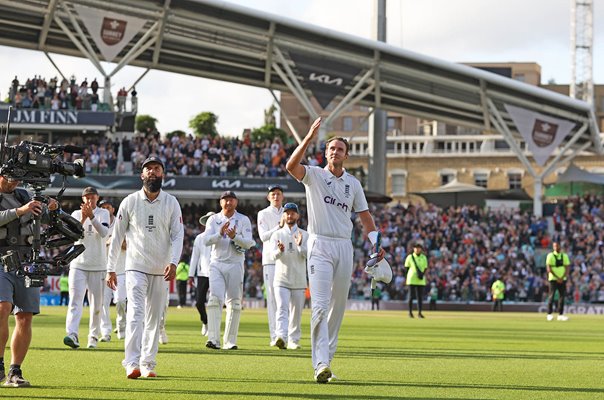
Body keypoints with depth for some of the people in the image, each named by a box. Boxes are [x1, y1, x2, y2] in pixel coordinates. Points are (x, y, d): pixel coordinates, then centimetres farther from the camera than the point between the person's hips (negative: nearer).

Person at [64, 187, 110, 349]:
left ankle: (94, 336, 16)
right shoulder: (76, 214, 6)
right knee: (75, 300, -14)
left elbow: (104, 233, -14)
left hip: (98, 266, 0)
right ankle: (72, 334, -26)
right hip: (78, 264, 0)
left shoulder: (103, 213, 4)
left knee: (97, 304, 5)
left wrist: (91, 216, -25)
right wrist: (83, 219, -22)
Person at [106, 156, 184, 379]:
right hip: (136, 267, -2)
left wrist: (173, 262, -18)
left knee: (154, 318, 6)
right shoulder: (130, 202, 1)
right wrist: (111, 269, 2)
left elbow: (178, 235, -2)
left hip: (161, 270, 2)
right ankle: (132, 364, -23)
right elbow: (117, 237, 4)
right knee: (135, 314, -15)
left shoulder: (171, 203, 4)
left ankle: (148, 364, 13)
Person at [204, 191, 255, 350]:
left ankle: (230, 341, 6)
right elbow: (206, 240, -5)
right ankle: (214, 339, -21)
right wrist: (220, 234, -22)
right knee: (215, 298, -14)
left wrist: (235, 237, -24)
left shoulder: (243, 220, 5)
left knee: (234, 303, 1)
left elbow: (249, 243, -6)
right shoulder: (213, 219, 8)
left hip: (235, 264, 0)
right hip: (217, 263, 0)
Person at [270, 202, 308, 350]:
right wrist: (280, 250, -32)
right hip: (281, 280, -2)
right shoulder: (277, 235, 5)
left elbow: (308, 255, -7)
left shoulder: (304, 235, 7)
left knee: (296, 312, 6)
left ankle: (293, 340, 17)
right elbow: (274, 255, -9)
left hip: (299, 281, 2)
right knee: (282, 309, -16)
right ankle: (281, 337, -32)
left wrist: (300, 245, -26)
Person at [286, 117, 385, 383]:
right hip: (319, 246, -5)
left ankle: (327, 357, 19)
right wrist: (309, 138, -28)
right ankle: (321, 364, -23)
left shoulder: (353, 183, 13)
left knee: (338, 307, 8)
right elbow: (291, 166, -20)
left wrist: (376, 243, 0)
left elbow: (364, 216, 14)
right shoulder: (314, 176, 1)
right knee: (320, 306, -15)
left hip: (344, 247, 5)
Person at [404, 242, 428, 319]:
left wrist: (423, 274, -11)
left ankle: (419, 313, 4)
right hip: (412, 279, -2)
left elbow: (425, 268, 9)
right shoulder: (410, 257, 1)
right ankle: (410, 312, 5)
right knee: (411, 296, -2)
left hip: (421, 280, 2)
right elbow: (406, 267, 3)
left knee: (420, 297, 1)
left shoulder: (424, 257, 8)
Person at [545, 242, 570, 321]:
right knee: (552, 296, -7)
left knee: (562, 296, 0)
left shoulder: (564, 256, 10)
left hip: (562, 279, 4)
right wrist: (557, 278, -14)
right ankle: (549, 314, -4)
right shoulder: (550, 256, -1)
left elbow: (567, 268, 6)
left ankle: (560, 315, 3)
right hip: (553, 279, -4)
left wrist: (562, 278, -9)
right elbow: (549, 269, -8)